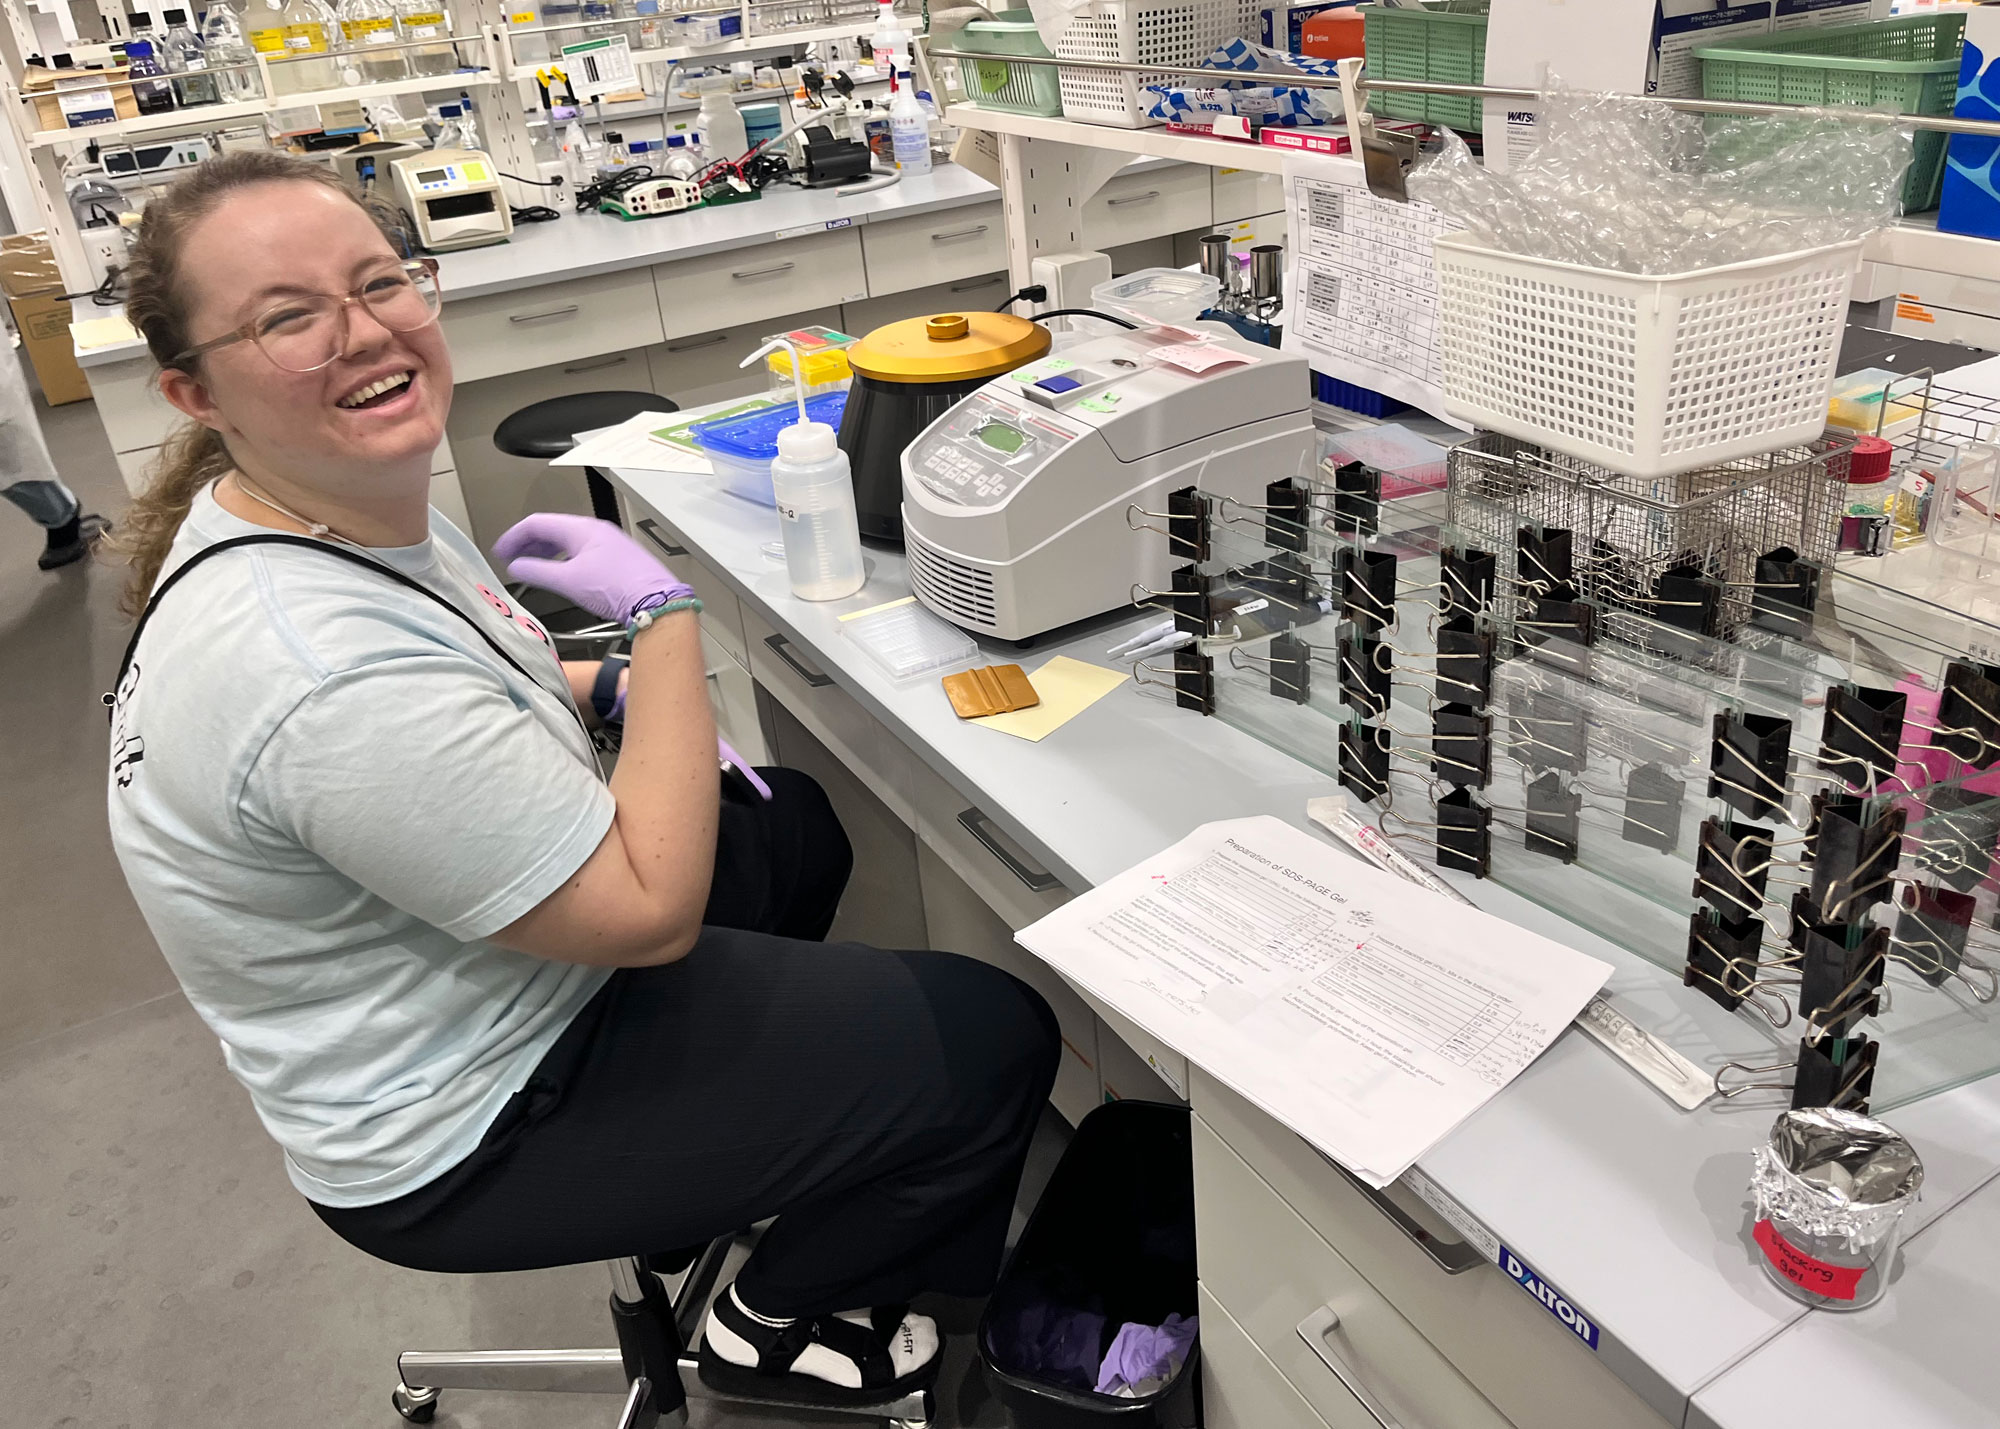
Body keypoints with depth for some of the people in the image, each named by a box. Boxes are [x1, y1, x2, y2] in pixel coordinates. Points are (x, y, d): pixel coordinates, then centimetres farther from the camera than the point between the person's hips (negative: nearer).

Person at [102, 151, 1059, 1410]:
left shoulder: (354, 502, -6)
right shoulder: (332, 677, -37)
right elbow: (652, 911, -29)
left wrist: (617, 690, 1)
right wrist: (664, 616, -21)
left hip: (483, 981, 9)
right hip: (466, 1141, -9)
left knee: (798, 824, 28)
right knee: (997, 1045, -6)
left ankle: (741, 1168, 37)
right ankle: (780, 1321, 19)